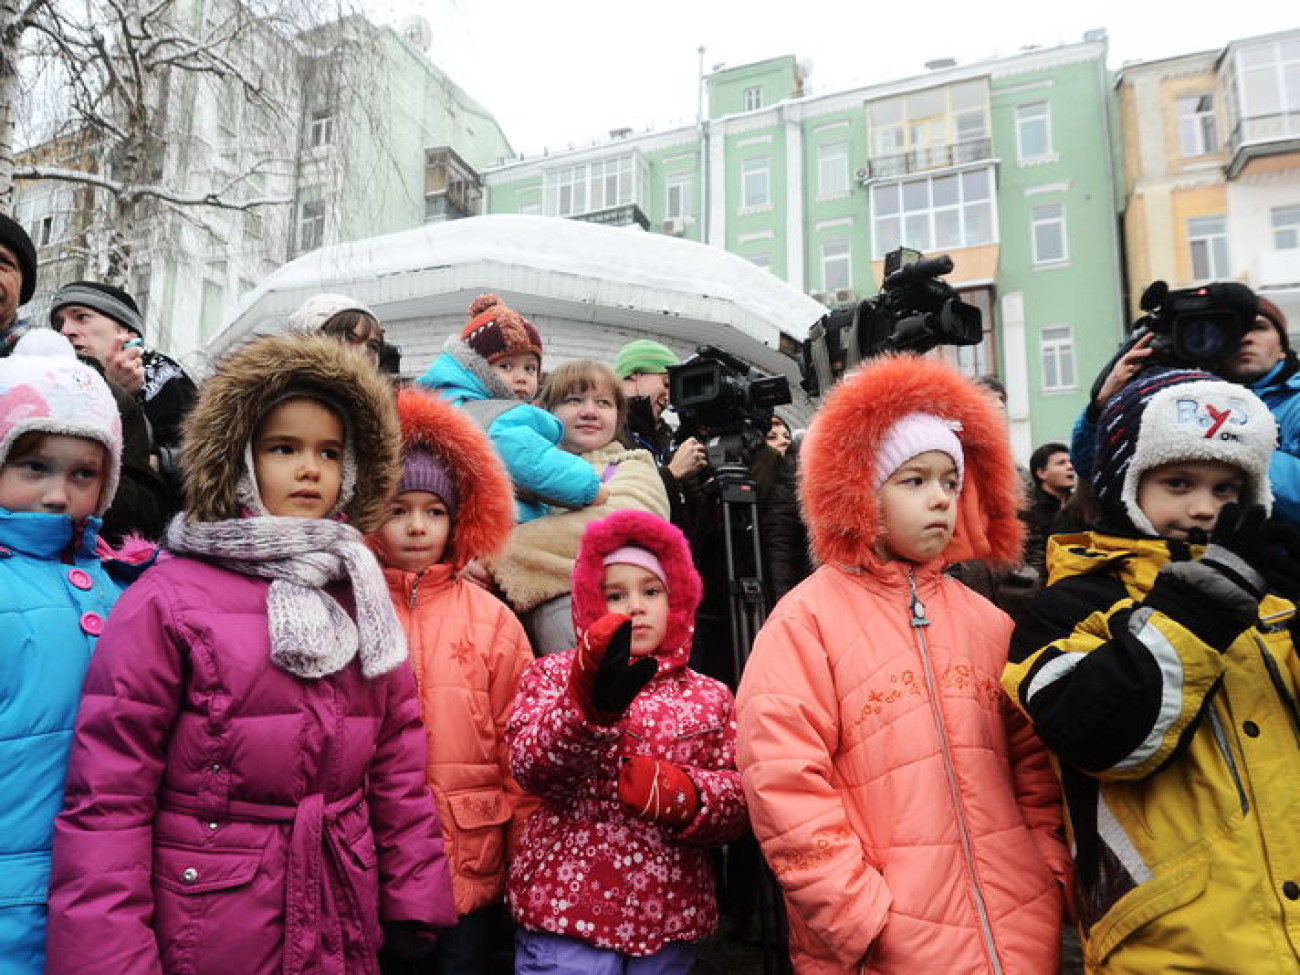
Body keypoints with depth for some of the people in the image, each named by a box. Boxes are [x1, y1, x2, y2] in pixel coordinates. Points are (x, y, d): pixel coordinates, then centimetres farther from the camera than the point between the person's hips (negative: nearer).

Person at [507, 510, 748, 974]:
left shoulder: (710, 697, 9)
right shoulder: (555, 674, 3)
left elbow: (740, 800, 1)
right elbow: (529, 767, -14)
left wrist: (686, 796, -19)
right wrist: (590, 702, -31)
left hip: (670, 916, 3)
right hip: (565, 907, -2)